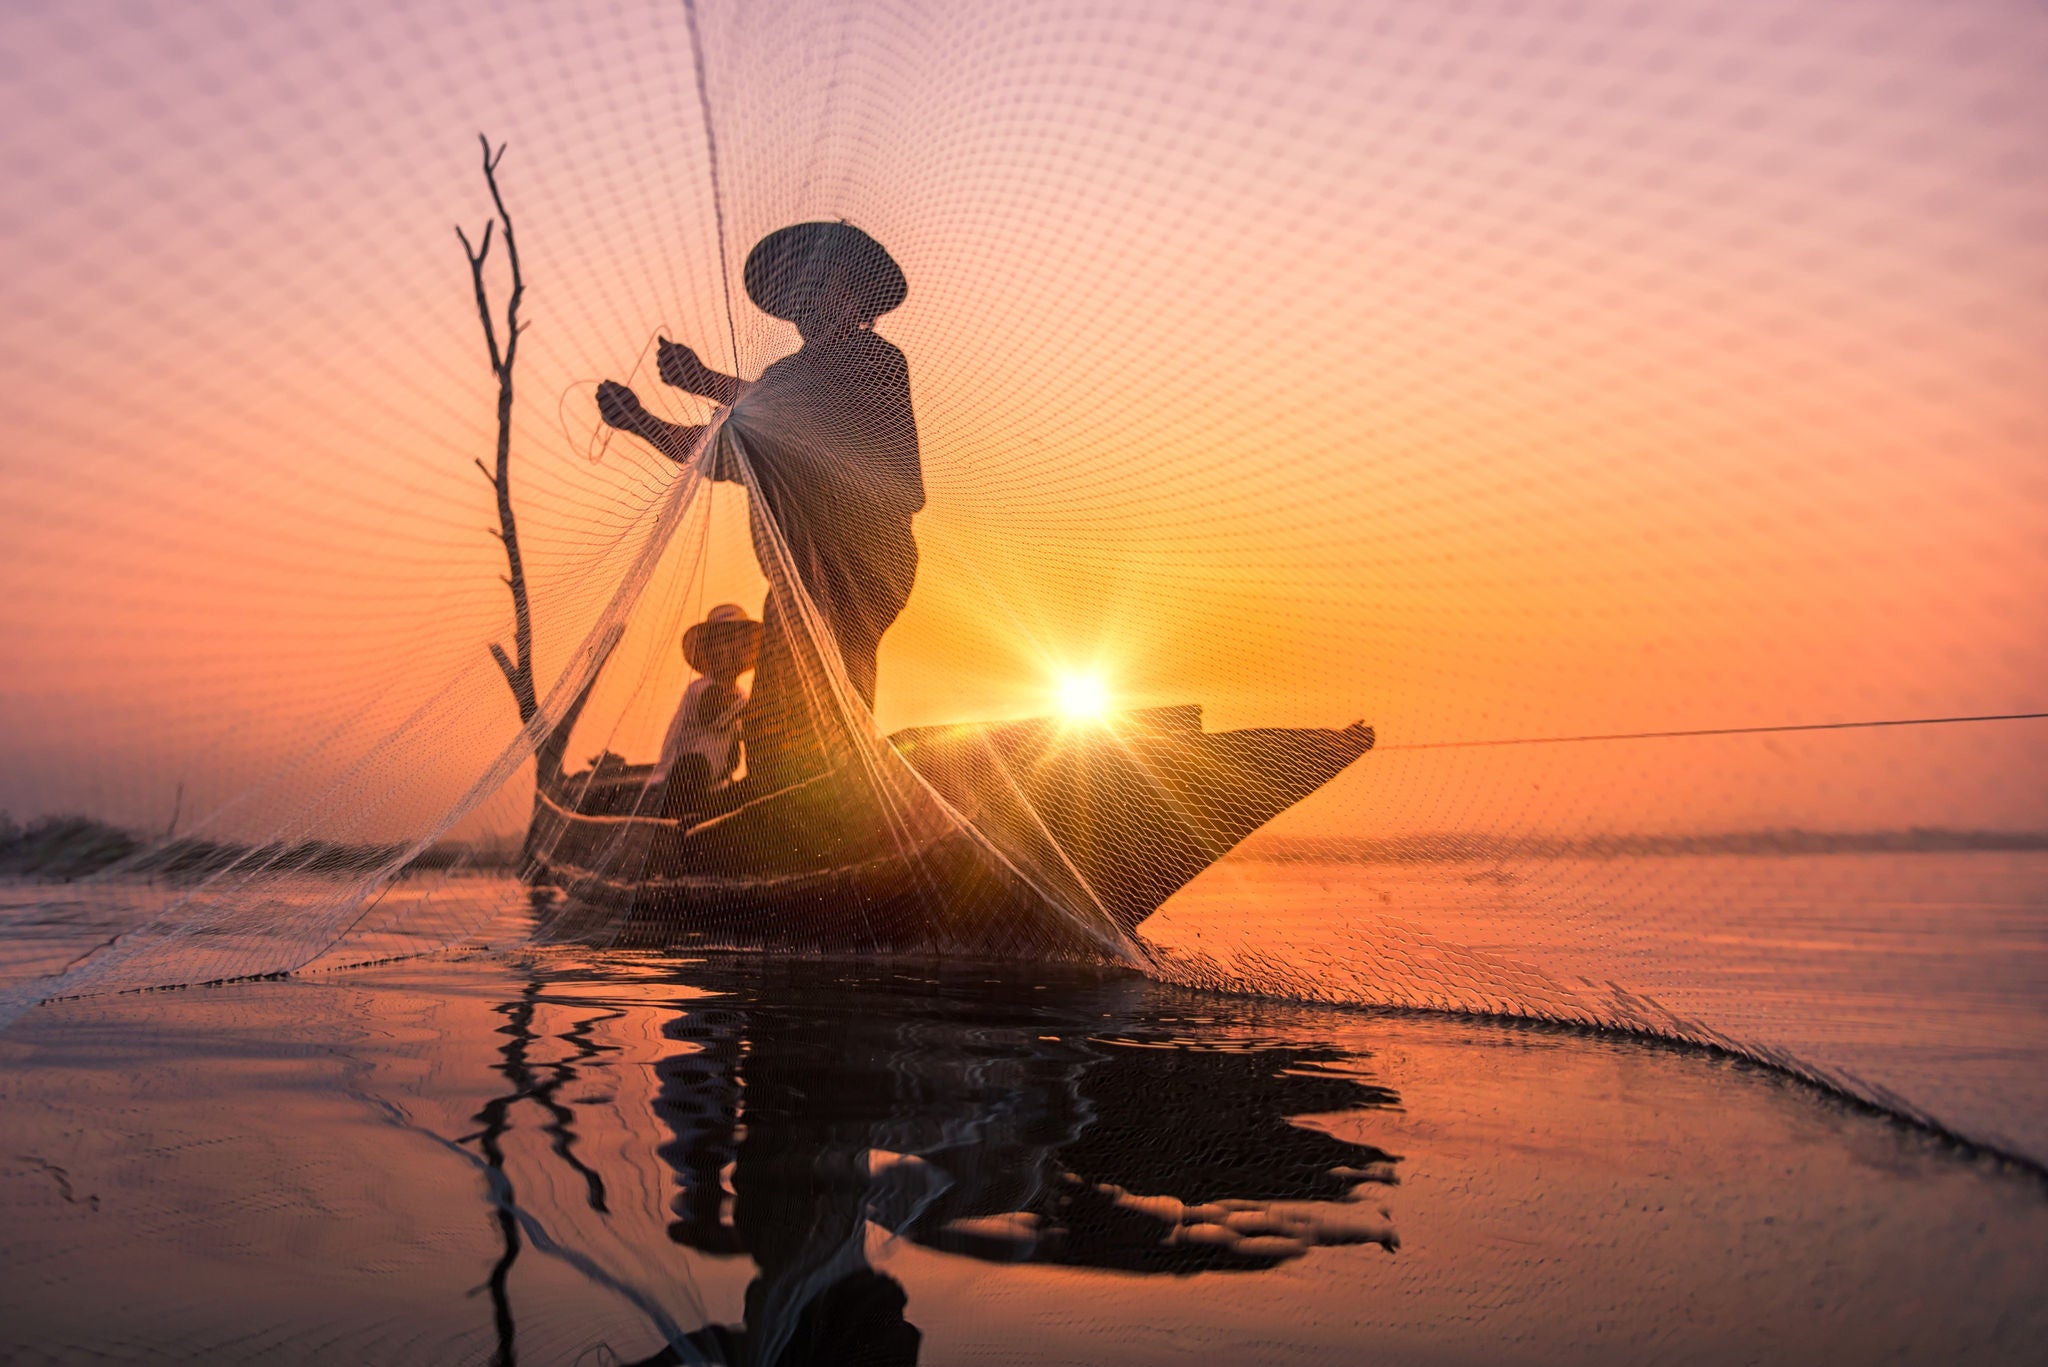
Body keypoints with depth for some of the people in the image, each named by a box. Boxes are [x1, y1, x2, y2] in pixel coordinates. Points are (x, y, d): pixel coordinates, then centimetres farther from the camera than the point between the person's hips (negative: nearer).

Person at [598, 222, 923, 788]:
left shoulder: (875, 358, 4)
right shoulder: (785, 375, 25)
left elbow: (820, 416, -16)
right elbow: (722, 457, 22)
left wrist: (709, 383, -19)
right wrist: (642, 422, 10)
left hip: (854, 561, -7)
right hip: (800, 576, 8)